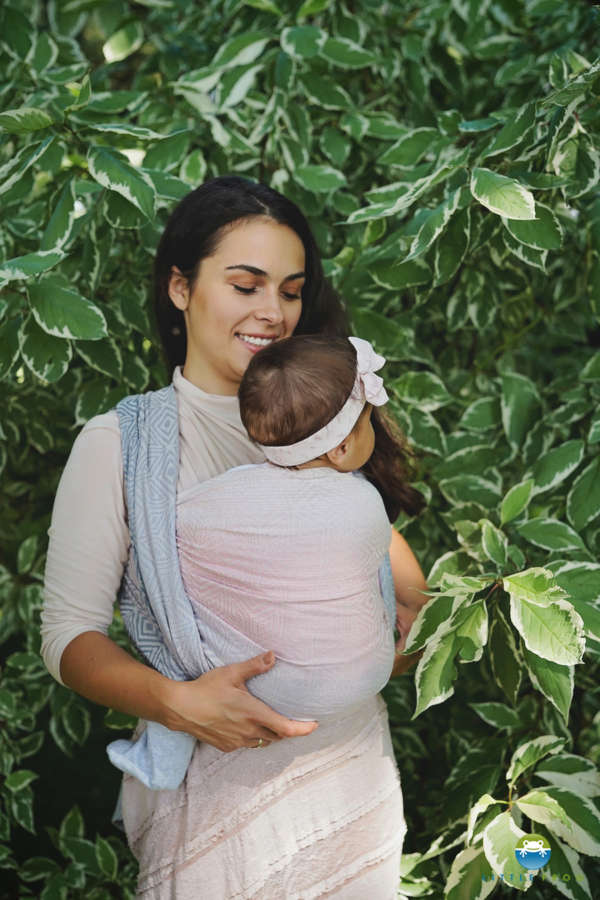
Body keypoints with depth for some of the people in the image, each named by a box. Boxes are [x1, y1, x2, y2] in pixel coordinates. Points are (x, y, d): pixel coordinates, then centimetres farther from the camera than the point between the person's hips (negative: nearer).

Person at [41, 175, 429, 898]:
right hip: (214, 780, -4)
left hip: (351, 756, 4)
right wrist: (177, 702, -26)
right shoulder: (117, 444, -7)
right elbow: (69, 635, -9)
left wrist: (415, 607, -3)